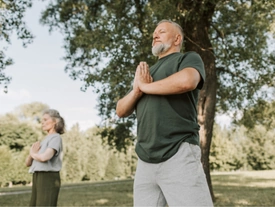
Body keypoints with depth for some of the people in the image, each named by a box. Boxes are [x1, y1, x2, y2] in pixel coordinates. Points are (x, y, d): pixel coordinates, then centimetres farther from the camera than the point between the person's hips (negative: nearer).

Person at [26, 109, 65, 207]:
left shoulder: (56, 138, -6)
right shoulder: (45, 140, 22)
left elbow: (44, 157, -25)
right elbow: (28, 163, 19)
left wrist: (33, 153, -2)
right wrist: (32, 153, -3)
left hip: (49, 179, -9)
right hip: (38, 179, 9)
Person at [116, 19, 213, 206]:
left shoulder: (189, 59, 6)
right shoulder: (145, 72, 25)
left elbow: (186, 81, -19)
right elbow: (121, 111, 20)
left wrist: (145, 86, -3)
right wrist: (137, 90, -2)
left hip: (178, 155, -6)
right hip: (145, 160, 6)